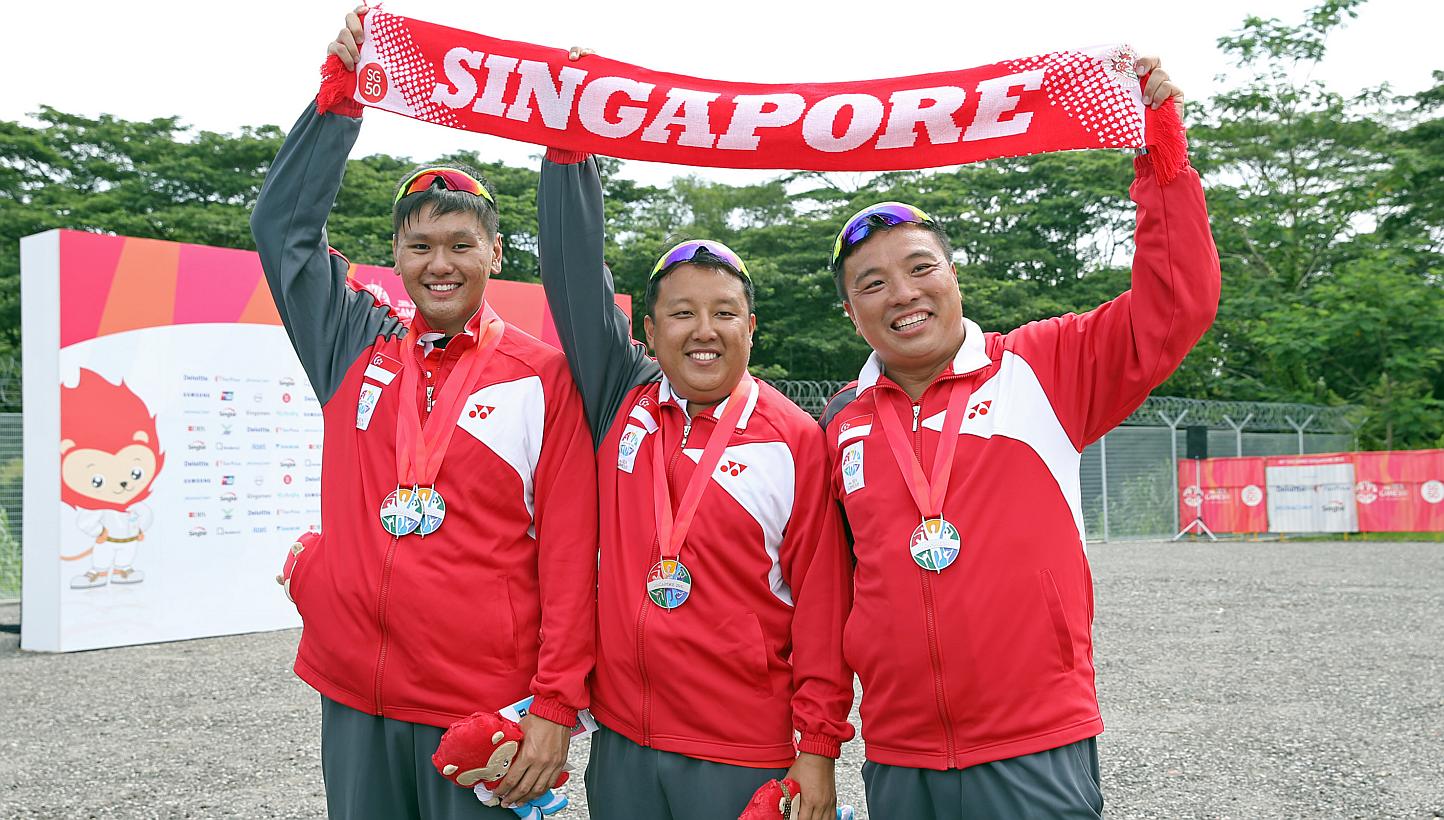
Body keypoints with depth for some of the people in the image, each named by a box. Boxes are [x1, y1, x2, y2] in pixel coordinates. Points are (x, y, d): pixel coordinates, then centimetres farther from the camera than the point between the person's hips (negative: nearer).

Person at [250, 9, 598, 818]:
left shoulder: (543, 376, -4)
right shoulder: (358, 349, 7)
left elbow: (570, 553, -7)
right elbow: (285, 226, 5)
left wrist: (556, 706, -10)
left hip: (491, 711, -3)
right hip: (355, 702, 4)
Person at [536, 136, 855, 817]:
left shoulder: (796, 441, -6)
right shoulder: (622, 404, 3)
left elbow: (821, 598, -6)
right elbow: (572, 274, -1)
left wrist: (818, 747, -7)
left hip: (747, 759, -3)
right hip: (621, 743, 3)